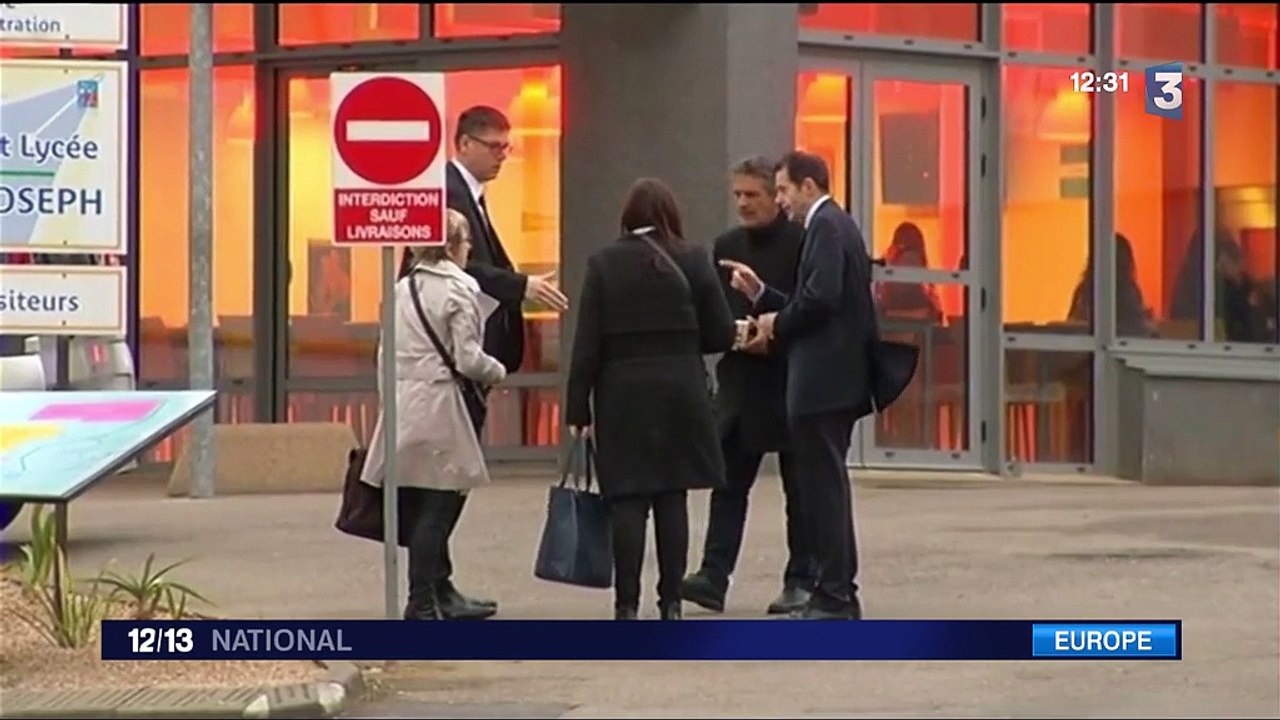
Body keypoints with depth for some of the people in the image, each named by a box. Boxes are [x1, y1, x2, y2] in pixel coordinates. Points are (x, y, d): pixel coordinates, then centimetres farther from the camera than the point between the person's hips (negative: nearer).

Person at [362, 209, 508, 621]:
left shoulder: (403, 288, 12)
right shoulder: (460, 288, -8)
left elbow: (385, 354, 13)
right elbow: (467, 359, -13)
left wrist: (388, 398, 20)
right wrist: (497, 372, 6)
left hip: (401, 400, 7)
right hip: (437, 405, -7)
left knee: (429, 508, 13)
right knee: (438, 506, -1)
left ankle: (441, 595, 21)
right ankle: (422, 604, 0)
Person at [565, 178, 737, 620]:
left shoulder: (603, 264, -2)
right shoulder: (693, 261, 0)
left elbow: (587, 344, -4)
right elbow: (721, 335, 1)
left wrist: (578, 408, -1)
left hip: (622, 396, -1)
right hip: (680, 395, 1)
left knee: (627, 501, 0)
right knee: (672, 498, 7)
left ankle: (627, 604, -4)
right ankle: (670, 603, 8)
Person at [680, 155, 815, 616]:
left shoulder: (801, 243, -7)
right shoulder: (726, 246, 11)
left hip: (791, 380, -5)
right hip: (740, 379, 5)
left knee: (800, 487, 4)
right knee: (728, 481, 0)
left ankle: (801, 581, 10)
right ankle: (714, 577, -3)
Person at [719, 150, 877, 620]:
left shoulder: (827, 226, -11)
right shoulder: (837, 225, 20)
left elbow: (822, 297, -23)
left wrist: (778, 323, -8)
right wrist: (761, 295, 15)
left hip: (822, 383, -10)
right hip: (835, 380, 10)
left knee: (823, 485, -8)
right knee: (827, 485, 14)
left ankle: (835, 597, -7)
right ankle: (837, 593, 18)